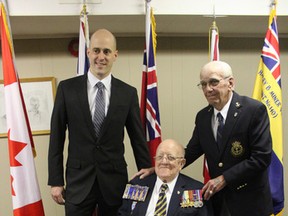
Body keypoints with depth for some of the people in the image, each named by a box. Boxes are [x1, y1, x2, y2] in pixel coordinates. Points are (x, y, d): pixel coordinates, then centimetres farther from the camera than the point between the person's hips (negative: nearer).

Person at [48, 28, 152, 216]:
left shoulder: (128, 93, -2)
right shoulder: (67, 88, -4)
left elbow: (138, 139, 2)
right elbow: (56, 138, 0)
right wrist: (55, 181, -1)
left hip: (114, 181, 1)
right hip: (78, 181, 0)